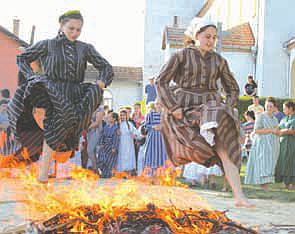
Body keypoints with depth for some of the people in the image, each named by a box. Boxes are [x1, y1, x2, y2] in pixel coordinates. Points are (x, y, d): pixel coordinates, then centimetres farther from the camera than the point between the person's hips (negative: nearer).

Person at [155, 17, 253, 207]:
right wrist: (173, 107, -11)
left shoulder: (219, 61, 12)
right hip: (184, 108, -3)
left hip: (211, 107, 3)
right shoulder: (181, 56, 2)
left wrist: (227, 107, 4)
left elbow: (233, 88, 21)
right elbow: (161, 82, -2)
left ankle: (239, 196, -25)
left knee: (225, 148, -19)